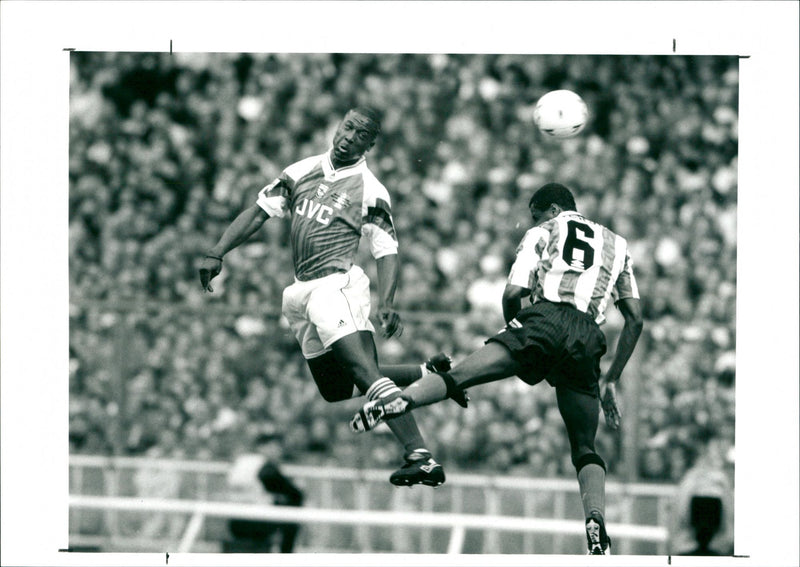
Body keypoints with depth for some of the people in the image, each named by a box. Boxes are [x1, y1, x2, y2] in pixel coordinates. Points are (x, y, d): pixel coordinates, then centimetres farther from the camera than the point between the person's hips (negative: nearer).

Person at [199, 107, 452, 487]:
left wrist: (385, 304, -21)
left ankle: (420, 457, -36)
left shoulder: (370, 192, -2)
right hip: (302, 294, 7)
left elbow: (387, 253, -5)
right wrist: (216, 254, 6)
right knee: (337, 390, 11)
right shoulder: (303, 172, 14)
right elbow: (258, 213, 16)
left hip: (337, 285, -7)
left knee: (364, 371, -26)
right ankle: (429, 374, 24)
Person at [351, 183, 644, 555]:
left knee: (458, 376, -10)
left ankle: (398, 402, -37)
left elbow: (512, 294, 7)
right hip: (587, 339, 3)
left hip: (546, 318, -3)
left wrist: (515, 327, 26)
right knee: (585, 451, 8)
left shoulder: (542, 233, 22)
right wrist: (612, 381, 29)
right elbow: (635, 319, 26)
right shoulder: (616, 244, 32)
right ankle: (597, 531, -14)